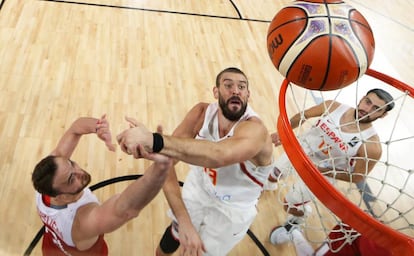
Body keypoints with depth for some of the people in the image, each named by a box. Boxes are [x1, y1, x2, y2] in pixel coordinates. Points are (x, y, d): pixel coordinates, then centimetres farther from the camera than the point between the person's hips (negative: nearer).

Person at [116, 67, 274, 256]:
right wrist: (184, 222, -36)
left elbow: (219, 155, -57)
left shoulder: (255, 129, -34)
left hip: (231, 211, -3)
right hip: (197, 190, 4)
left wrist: (154, 141, -68)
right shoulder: (202, 113, -20)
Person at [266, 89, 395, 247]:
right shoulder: (333, 107, -20)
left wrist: (322, 170, -21)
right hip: (300, 148, 3)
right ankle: (270, 179, 60)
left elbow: (357, 177, -17)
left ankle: (293, 224, 44)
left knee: (291, 206, 7)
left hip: (320, 173, -3)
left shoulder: (372, 147, -28)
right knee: (272, 175, 20)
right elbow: (302, 116, -4)